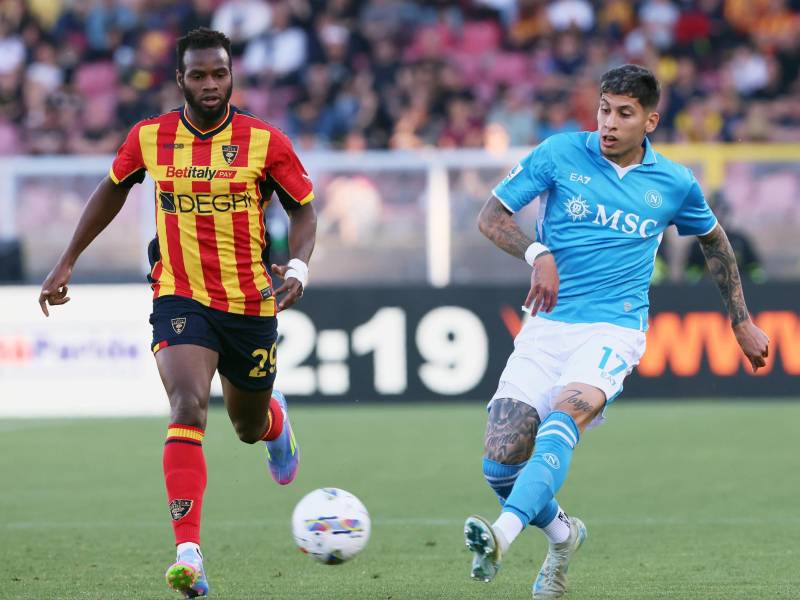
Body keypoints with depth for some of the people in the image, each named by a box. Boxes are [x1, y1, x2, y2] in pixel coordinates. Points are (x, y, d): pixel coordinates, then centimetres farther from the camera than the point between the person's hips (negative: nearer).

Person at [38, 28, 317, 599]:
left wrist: (298, 267, -18)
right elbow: (114, 188, 16)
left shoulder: (265, 141, -8)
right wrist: (68, 261, 18)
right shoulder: (149, 137, -2)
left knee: (249, 428, 19)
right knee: (189, 408, -25)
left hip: (250, 304, 1)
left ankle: (273, 417, 61)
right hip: (180, 299, -1)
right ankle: (189, 553, -32)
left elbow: (304, 209, 2)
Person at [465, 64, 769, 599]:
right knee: (500, 462, -9)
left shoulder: (674, 184, 5)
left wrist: (742, 321, 26)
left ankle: (502, 536, -51)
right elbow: (491, 216, 2)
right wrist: (538, 254, -17)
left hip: (613, 329, -2)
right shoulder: (560, 154, 1)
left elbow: (714, 240, 25)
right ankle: (563, 535, 22)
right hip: (546, 327, 2)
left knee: (563, 420, -33)